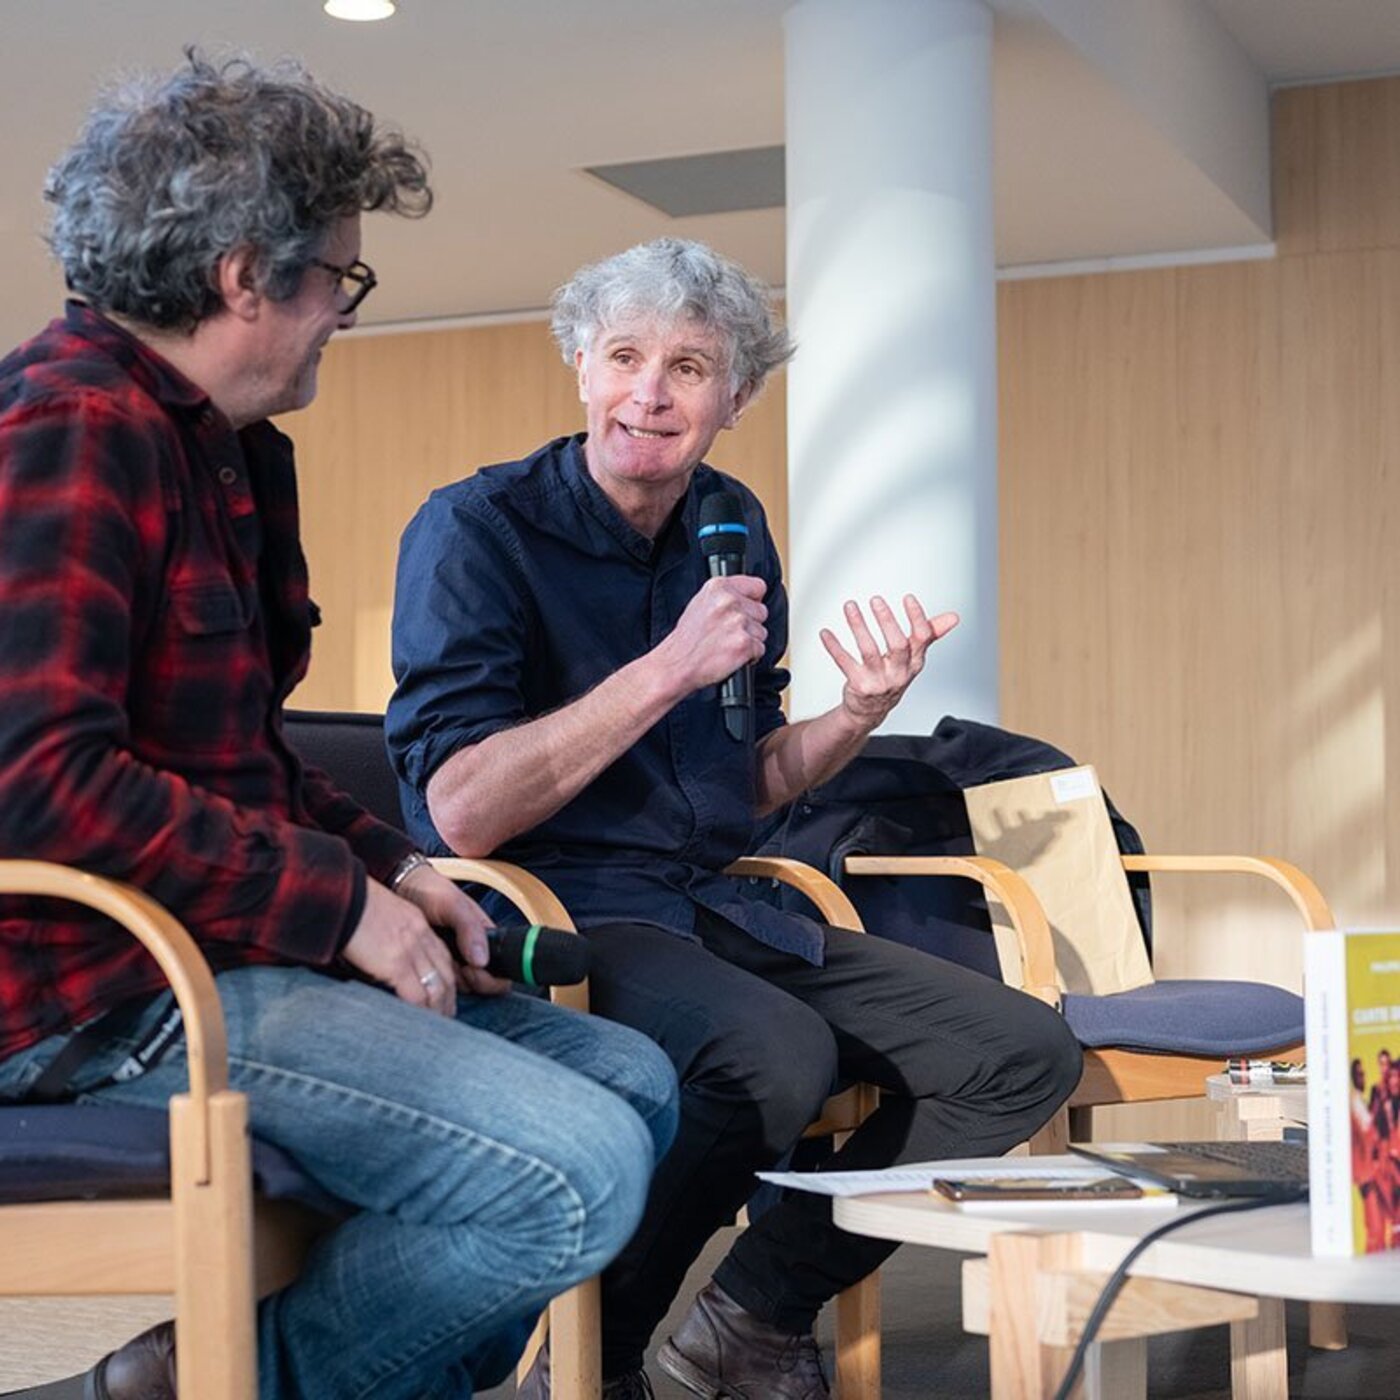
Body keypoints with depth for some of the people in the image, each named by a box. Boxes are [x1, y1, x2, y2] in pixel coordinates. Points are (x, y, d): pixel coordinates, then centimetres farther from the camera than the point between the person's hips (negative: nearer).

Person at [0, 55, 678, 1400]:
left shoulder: (223, 446, 18)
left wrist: (388, 867, 7)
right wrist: (337, 901, -17)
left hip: (224, 948, 11)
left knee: (631, 1079, 12)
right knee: (578, 1173, -22)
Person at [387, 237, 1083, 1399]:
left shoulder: (732, 528, 12)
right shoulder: (477, 530, -9)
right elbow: (459, 812, -20)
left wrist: (859, 715, -1)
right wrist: (673, 668, -21)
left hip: (714, 909, 8)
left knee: (1025, 1052, -4)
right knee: (775, 1053, -36)